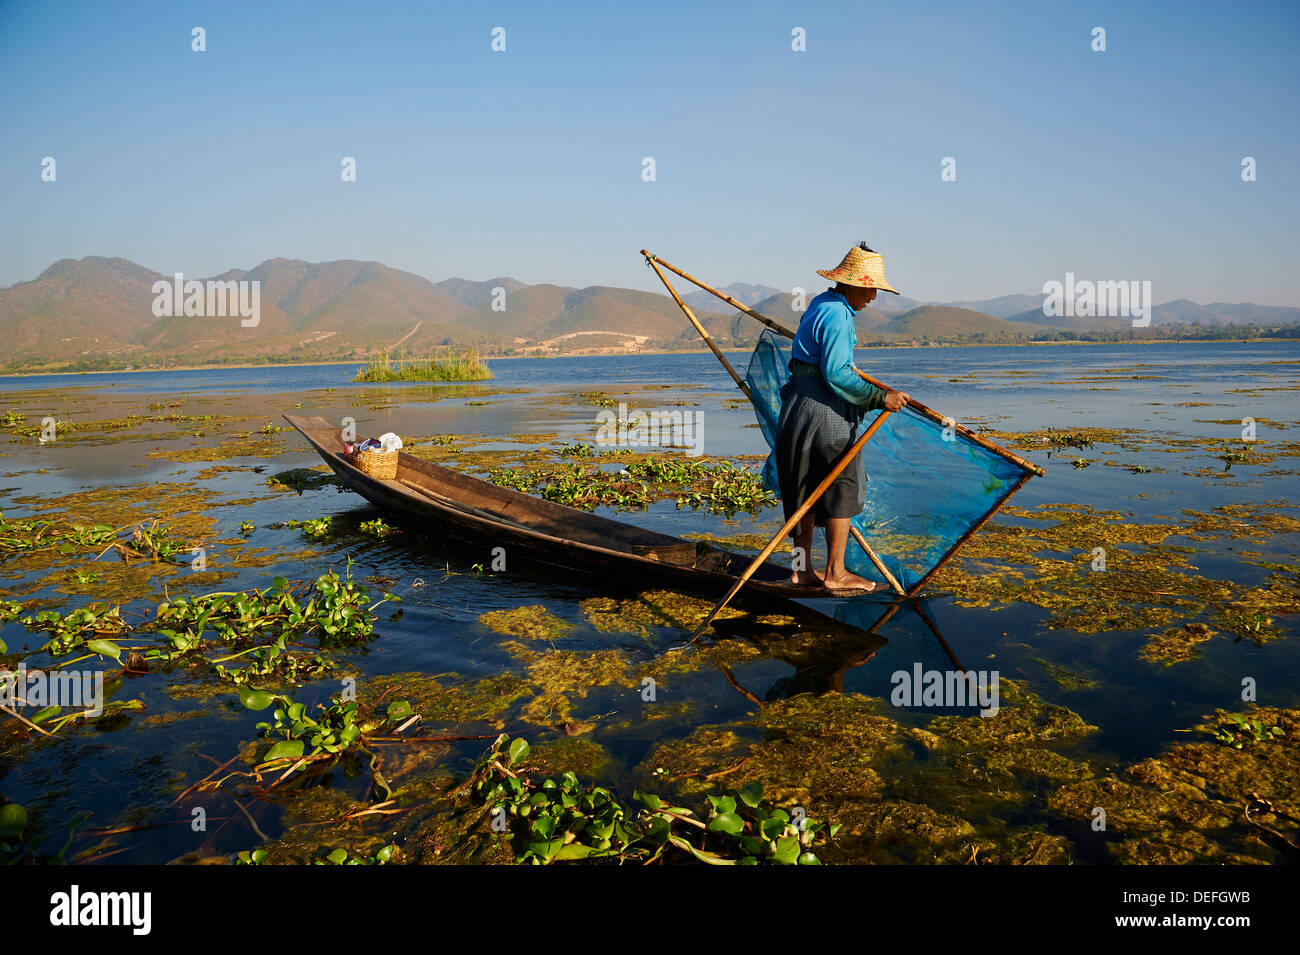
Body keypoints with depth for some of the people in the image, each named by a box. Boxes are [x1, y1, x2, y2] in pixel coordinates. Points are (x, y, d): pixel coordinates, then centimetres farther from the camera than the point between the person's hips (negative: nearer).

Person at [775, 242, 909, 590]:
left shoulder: (821, 303, 16)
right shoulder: (837, 316, -16)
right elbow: (836, 373, -24)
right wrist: (879, 397, -23)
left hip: (799, 402, 10)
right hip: (824, 409, -10)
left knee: (805, 490, 11)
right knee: (841, 487, -2)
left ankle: (801, 569, 17)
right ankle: (835, 573, 3)